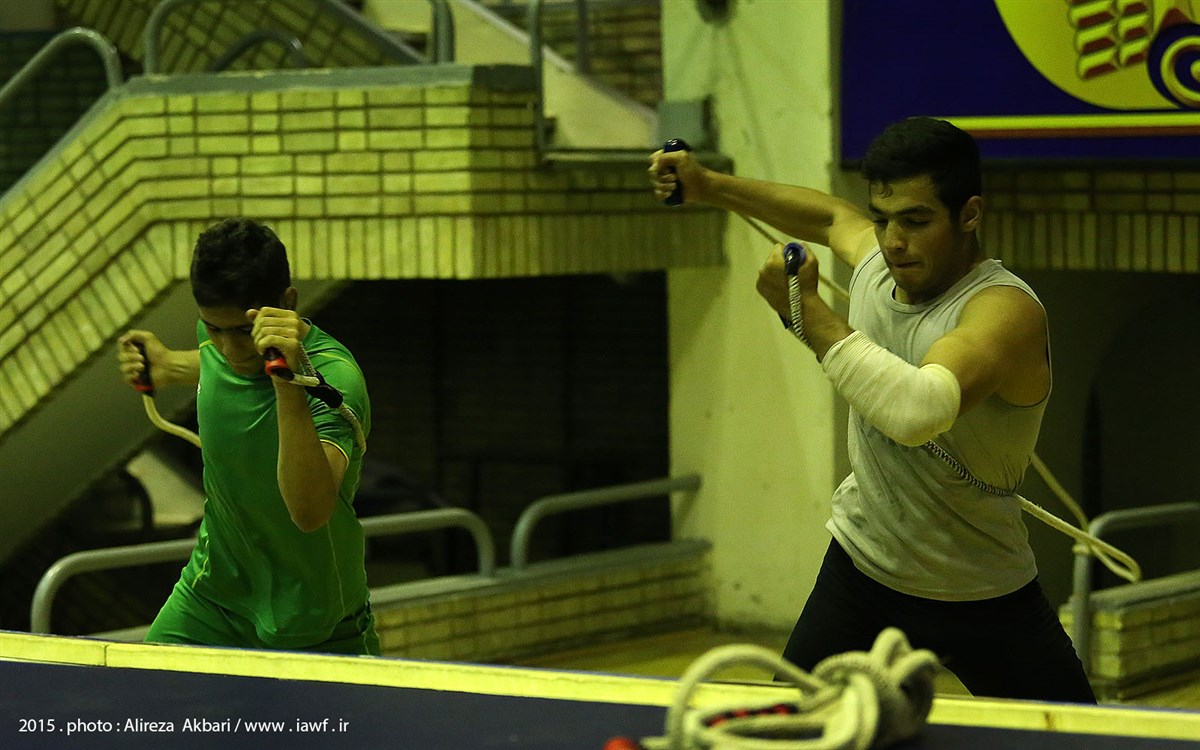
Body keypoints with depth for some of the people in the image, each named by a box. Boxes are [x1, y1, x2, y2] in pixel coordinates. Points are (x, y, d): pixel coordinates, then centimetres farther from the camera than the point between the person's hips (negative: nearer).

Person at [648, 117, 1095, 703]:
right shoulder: (875, 259, -6)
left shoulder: (1005, 309, -28)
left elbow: (919, 411, -48)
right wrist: (710, 187, 20)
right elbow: (833, 216, 22)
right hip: (863, 569, 5)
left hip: (983, 603, -5)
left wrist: (807, 312, -39)